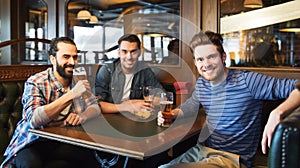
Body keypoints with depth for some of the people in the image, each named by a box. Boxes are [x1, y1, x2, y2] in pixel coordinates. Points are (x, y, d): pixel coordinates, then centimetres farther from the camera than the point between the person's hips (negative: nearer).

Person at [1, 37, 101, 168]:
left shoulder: (78, 81, 4)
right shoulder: (35, 83, -12)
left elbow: (95, 107, 0)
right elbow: (34, 119, -26)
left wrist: (82, 116, -24)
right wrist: (71, 95, -31)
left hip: (63, 142, 5)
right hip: (32, 143, -4)